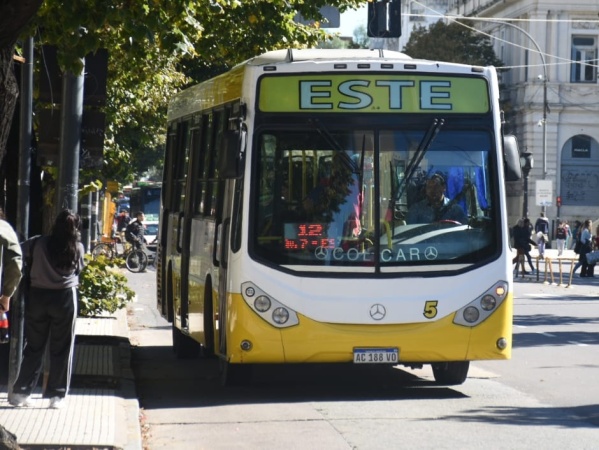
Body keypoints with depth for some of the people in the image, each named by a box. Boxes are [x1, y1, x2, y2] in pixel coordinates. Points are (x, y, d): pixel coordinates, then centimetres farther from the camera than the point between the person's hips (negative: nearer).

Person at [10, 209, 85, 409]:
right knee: (61, 349, 8)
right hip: (65, 298, -1)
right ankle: (57, 395, 8)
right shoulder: (77, 248, -3)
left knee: (34, 347, 11)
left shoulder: (39, 243, -3)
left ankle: (20, 392, 10)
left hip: (38, 296, 2)